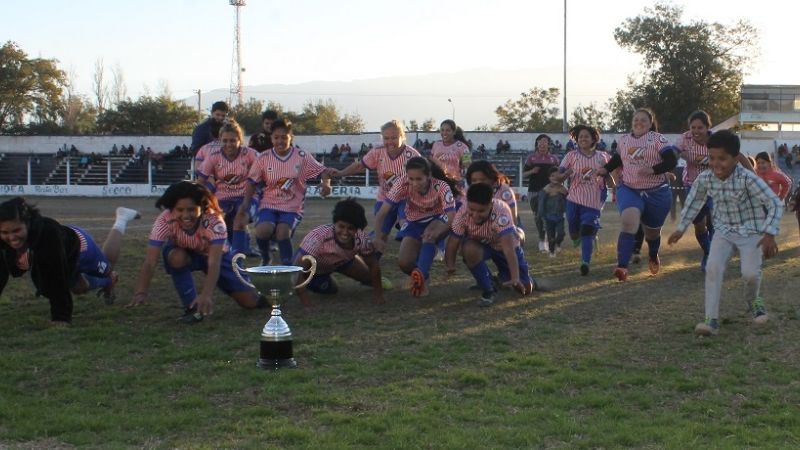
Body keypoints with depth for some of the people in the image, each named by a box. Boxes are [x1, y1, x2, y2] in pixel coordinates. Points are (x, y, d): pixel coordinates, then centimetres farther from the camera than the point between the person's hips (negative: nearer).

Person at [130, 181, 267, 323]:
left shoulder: (214, 220, -39)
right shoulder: (165, 221, -36)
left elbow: (214, 263, -47)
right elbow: (150, 262, -41)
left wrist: (206, 295, -63)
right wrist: (141, 293, -57)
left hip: (216, 254, 0)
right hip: (184, 253, 1)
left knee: (250, 301, -8)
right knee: (177, 257, -37)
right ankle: (192, 307, -18)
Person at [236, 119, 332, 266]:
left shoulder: (302, 157, -4)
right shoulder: (264, 158, -2)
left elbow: (322, 171, 0)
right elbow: (252, 182, 4)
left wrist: (326, 184, -23)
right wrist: (245, 205, -6)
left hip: (292, 207, -1)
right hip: (269, 205, 1)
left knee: (283, 232, -29)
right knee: (262, 231, -26)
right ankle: (265, 260, 5)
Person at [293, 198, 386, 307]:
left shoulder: (362, 239, -32)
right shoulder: (319, 237, -45)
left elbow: (373, 264, -14)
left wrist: (377, 294, -14)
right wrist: (306, 302, -45)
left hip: (340, 261, 4)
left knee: (368, 277, 10)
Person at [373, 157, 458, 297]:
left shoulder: (441, 187, -30)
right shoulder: (403, 184, -26)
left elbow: (452, 216, -39)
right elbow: (382, 213, -28)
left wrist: (436, 232, -59)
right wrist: (378, 237, -46)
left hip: (438, 220, -2)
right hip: (414, 223, 2)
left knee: (428, 235, -38)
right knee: (404, 262, -19)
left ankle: (420, 275, -39)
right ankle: (422, 278, 11)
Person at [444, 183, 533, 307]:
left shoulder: (501, 212, -40)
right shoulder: (462, 214, -30)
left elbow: (508, 247, -48)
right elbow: (452, 243, -27)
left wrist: (515, 278, -56)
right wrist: (450, 266, -46)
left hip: (504, 245, -1)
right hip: (480, 244, 1)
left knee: (525, 289, -5)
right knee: (469, 249, -36)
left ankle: (503, 277, 31)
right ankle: (488, 291, -13)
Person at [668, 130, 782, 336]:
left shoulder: (748, 179, -25)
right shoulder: (704, 179, -12)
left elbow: (775, 204, -19)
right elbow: (693, 202, 9)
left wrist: (769, 234, -25)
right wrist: (681, 228, 13)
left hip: (751, 231, -3)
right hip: (724, 231, 3)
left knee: (750, 273, -15)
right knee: (713, 268, -17)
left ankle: (753, 299, 23)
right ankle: (712, 320, -13)